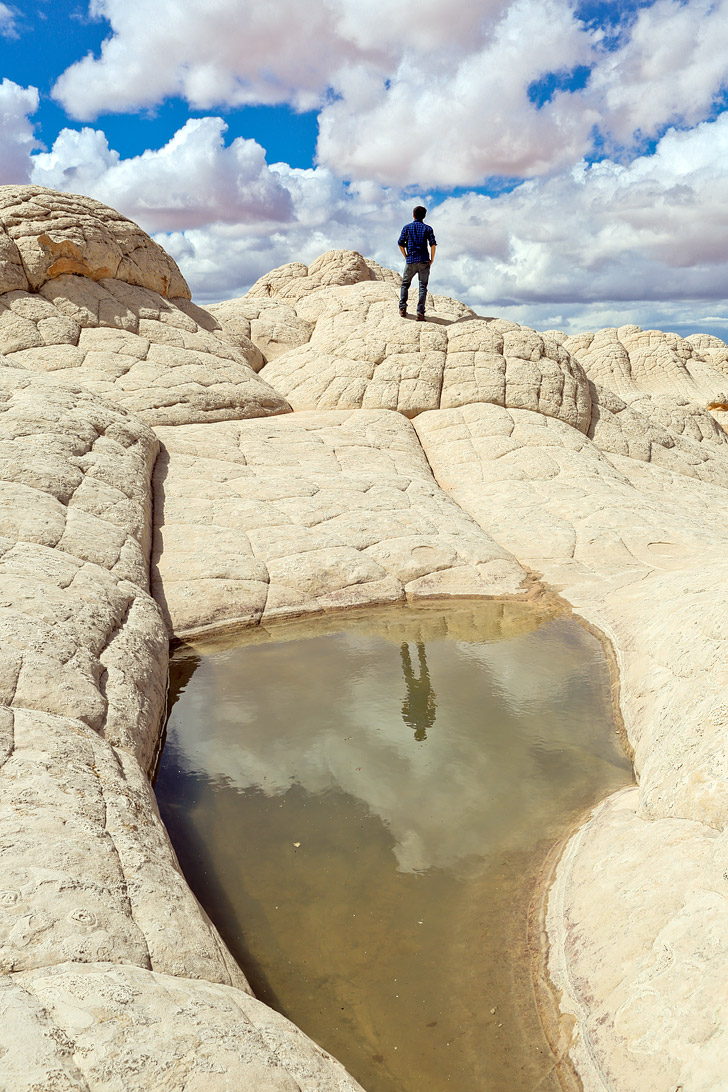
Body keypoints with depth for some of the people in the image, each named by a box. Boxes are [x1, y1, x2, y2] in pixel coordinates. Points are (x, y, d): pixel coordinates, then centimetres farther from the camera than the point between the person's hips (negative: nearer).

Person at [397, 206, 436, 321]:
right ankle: (420, 313, -9)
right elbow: (433, 244, -6)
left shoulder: (407, 227, 6)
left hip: (410, 261, 1)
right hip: (424, 261, -1)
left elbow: (400, 243, 1)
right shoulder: (427, 228, 4)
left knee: (405, 284, 17)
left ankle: (402, 308, 7)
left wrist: (406, 256, 11)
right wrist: (432, 259, 3)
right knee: (423, 286, 0)